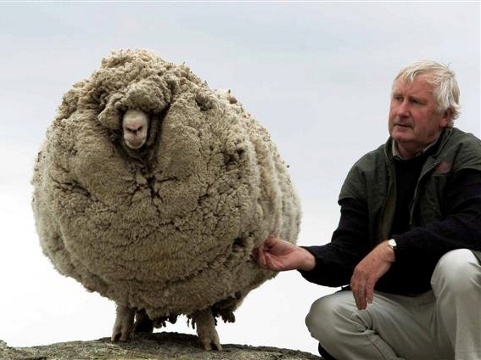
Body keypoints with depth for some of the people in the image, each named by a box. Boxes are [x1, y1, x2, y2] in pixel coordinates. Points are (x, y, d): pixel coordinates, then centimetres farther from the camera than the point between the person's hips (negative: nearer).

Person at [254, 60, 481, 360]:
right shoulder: (367, 172, 5)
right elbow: (347, 253, -3)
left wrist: (392, 248, -32)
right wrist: (306, 258, -26)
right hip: (397, 306, 4)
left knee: (457, 264, -35)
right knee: (325, 316, -20)